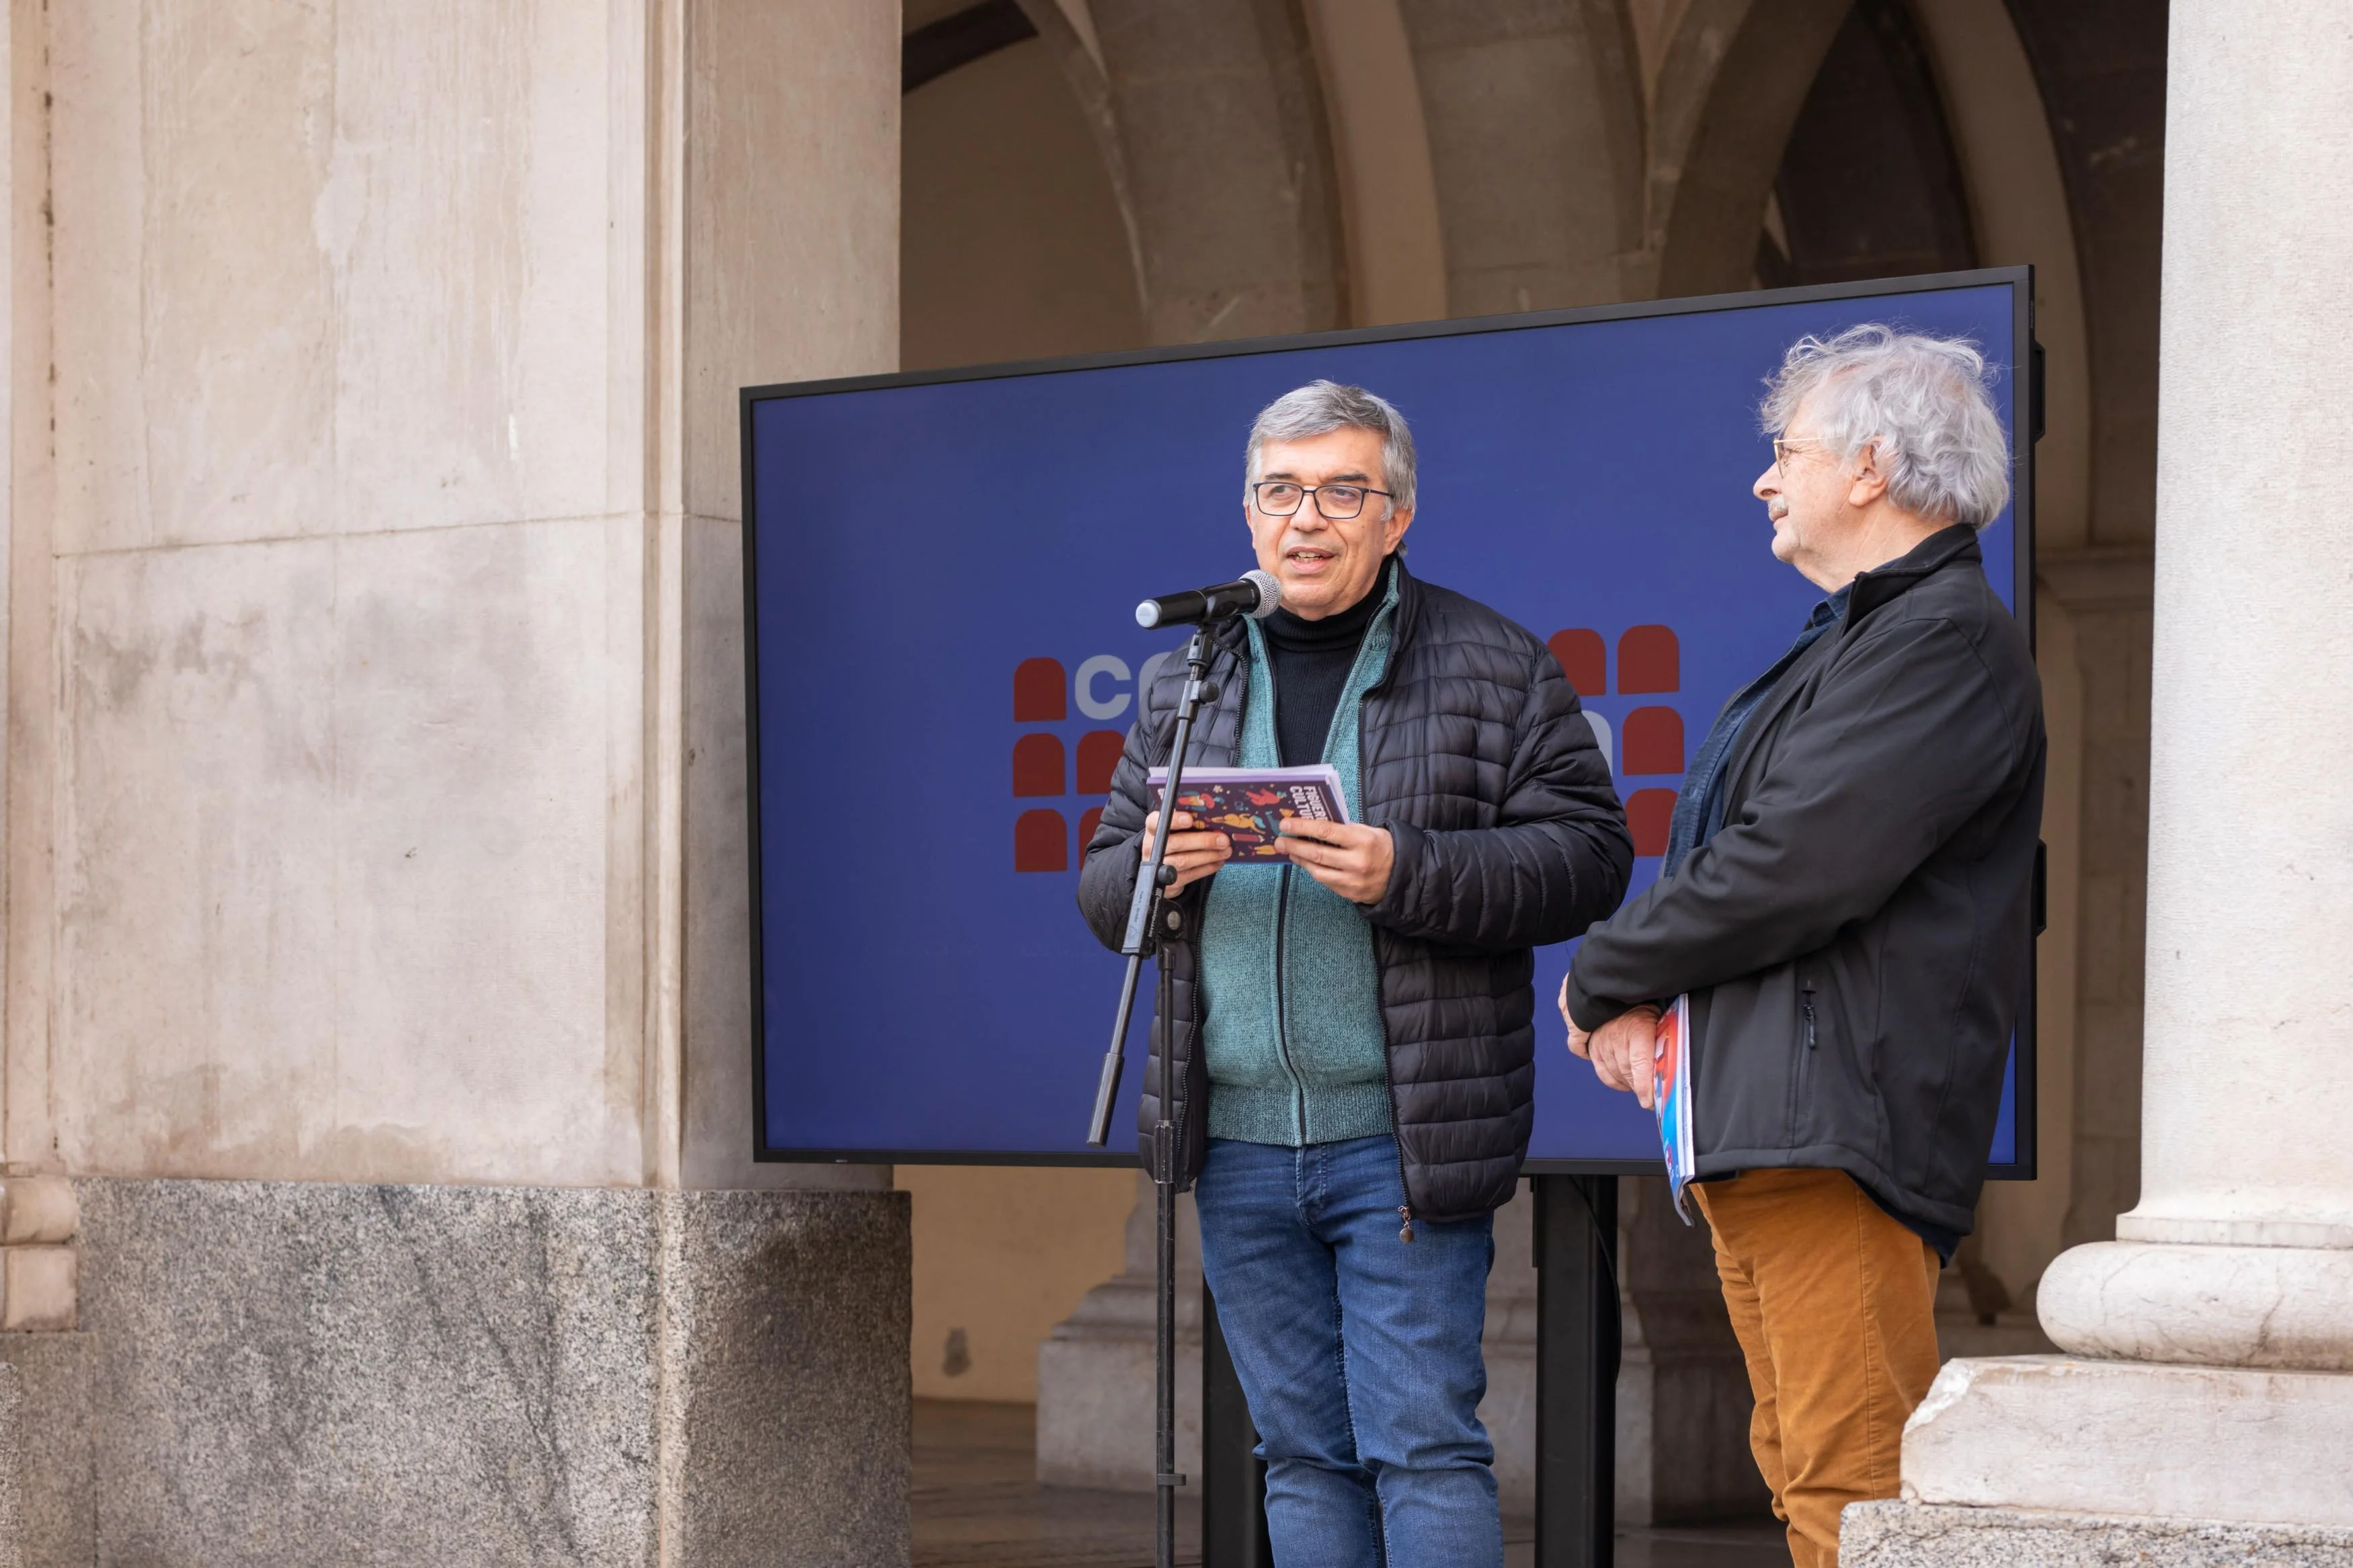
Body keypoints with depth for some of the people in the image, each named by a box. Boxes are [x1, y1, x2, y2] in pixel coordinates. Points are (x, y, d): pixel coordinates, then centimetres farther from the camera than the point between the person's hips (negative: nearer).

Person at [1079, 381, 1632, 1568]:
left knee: (1422, 1445, -6)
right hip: (1236, 1144, 5)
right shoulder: (1185, 686, 15)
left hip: (1405, 1143, -5)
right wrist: (1153, 869, -8)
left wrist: (1404, 875, -20)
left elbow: (1586, 856, -6)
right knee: (1302, 1454, 10)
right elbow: (1101, 888, 16)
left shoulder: (1491, 667, 1)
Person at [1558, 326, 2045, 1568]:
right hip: (1762, 1125, 11)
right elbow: (1723, 856, 26)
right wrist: (1648, 998, 6)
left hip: (1836, 1125, -11)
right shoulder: (1855, 637, 23)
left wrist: (1602, 981, -5)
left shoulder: (1945, 640, -12)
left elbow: (1787, 872, -20)